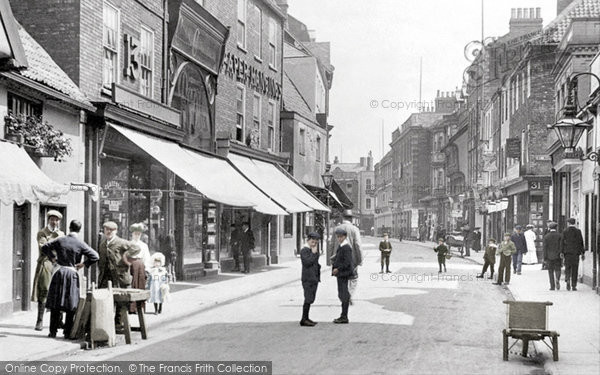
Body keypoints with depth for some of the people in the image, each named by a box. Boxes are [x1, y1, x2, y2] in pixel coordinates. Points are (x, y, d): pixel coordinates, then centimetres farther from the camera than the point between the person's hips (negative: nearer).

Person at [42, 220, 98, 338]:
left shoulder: (60, 240, 0)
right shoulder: (81, 244, -6)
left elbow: (44, 248, 8)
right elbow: (95, 256, -11)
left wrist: (52, 258, 17)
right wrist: (83, 264, 1)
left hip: (59, 272, 2)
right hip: (72, 274, -2)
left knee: (55, 303, 9)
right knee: (71, 305, 6)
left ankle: (53, 331, 10)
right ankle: (67, 332, 5)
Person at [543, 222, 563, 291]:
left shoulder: (546, 236, -2)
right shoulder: (559, 236, -2)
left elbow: (545, 248, -3)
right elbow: (561, 247, -5)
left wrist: (545, 258, -1)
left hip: (549, 257, 0)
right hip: (557, 256, 0)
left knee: (550, 272, 7)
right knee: (557, 270, 8)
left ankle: (552, 286, 6)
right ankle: (557, 280, -21)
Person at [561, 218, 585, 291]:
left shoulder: (565, 231, -1)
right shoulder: (578, 231, 1)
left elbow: (562, 242, -4)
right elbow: (581, 242, 1)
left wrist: (561, 252, -3)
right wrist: (582, 253, 4)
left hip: (567, 252, 0)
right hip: (576, 252, 1)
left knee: (567, 268, 8)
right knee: (575, 269, 5)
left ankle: (568, 280, -17)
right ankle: (574, 286, 5)